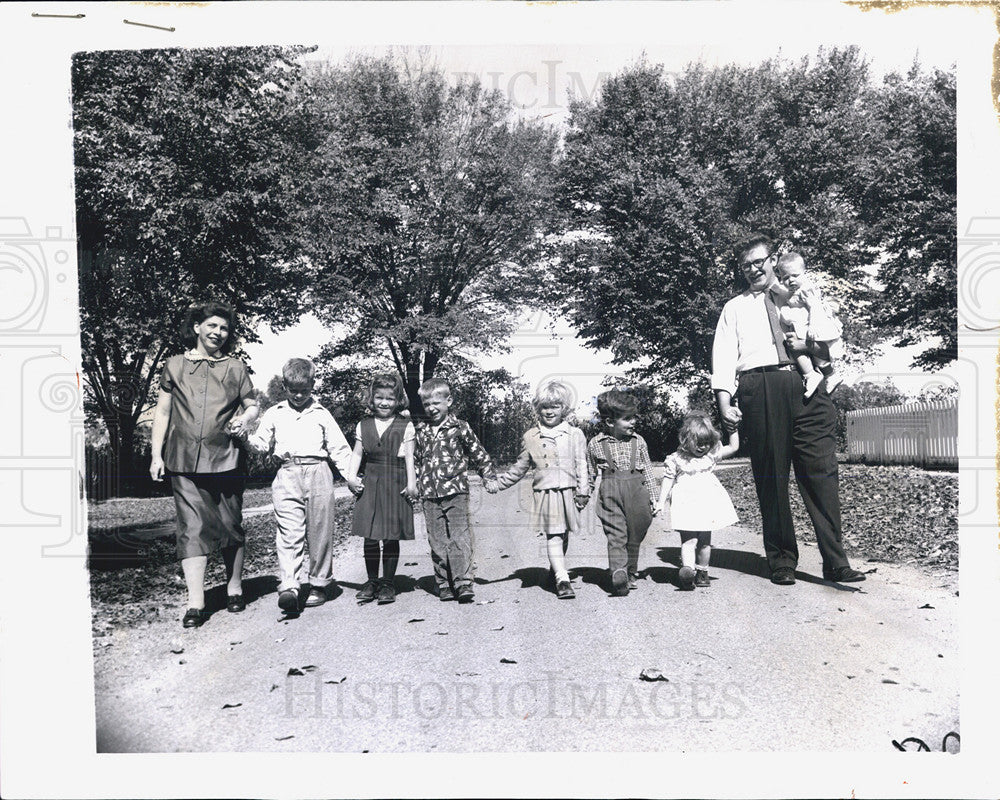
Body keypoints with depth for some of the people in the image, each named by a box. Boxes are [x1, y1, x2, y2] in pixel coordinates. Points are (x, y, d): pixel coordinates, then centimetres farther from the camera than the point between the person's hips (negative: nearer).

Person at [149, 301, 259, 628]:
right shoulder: (174, 365, 11)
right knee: (192, 528, -5)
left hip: (225, 460, 1)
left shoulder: (235, 368, 12)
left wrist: (244, 419, -7)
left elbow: (253, 405, 17)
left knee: (230, 525, 7)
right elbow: (162, 411, 13)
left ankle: (234, 589, 23)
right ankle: (195, 604, -3)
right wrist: (156, 454, 7)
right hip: (184, 461, 0)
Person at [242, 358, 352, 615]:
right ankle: (288, 586, -20)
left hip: (317, 472, 0)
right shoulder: (274, 414, 17)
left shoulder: (321, 415, 14)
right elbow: (263, 444, 16)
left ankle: (320, 584, 14)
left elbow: (339, 448, 13)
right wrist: (247, 437, -4)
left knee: (320, 532, 2)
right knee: (288, 533, -11)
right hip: (287, 475, 0)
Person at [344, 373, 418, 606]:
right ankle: (371, 582, 18)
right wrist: (351, 476, -2)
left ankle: (388, 584, 15)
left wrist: (411, 484, -6)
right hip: (369, 484, 2)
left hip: (395, 484, -2)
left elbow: (409, 457, 0)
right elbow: (357, 453, 10)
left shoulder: (405, 426, 2)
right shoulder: (363, 426, 9)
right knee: (370, 537, 5)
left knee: (391, 537, 3)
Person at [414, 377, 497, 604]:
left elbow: (478, 453, 6)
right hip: (430, 494, 4)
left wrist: (489, 477, 4)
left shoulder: (460, 428, 0)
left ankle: (463, 583, -9)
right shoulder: (421, 431, 12)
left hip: (455, 491, -4)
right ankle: (445, 585, 14)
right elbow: (416, 459, 24)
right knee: (437, 542, 6)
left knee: (460, 538, -10)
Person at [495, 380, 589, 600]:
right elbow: (520, 468, 14)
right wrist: (498, 482, 11)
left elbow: (581, 466, 4)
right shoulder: (530, 437, 6)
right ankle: (562, 579, -11)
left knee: (563, 536, 12)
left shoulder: (575, 435, 5)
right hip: (545, 494, -1)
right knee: (553, 536, -9)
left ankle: (555, 570, 32)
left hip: (567, 493, 1)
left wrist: (583, 493, -1)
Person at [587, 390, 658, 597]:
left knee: (634, 535, 2)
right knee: (616, 535, -7)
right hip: (610, 491, -2)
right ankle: (618, 570, -12)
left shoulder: (638, 441, 8)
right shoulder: (596, 444, 4)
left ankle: (630, 573, 4)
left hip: (636, 489, 2)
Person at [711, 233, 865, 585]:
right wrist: (725, 401, -5)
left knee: (821, 471, -8)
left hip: (807, 387, 1)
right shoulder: (734, 308, 22)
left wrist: (809, 344, 0)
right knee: (770, 477, -1)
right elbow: (724, 356, 10)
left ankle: (835, 561, -5)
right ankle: (781, 561, 7)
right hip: (759, 389, -1)